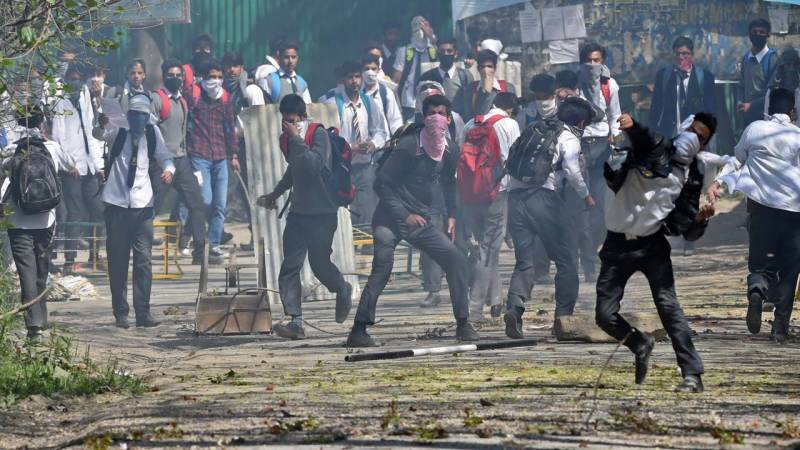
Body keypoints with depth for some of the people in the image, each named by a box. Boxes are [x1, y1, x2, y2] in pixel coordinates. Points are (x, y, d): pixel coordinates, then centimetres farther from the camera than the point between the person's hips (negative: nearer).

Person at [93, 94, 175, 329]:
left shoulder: (152, 133, 4)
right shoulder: (119, 131, -4)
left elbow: (164, 157, 12)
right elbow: (99, 134, -23)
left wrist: (168, 170, -11)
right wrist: (102, 124, -47)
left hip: (142, 204, 2)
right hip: (117, 203, -2)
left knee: (143, 260, -2)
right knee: (117, 261, 2)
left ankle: (143, 313, 0)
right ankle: (120, 313, 9)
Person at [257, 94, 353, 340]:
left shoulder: (318, 134, -11)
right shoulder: (286, 139, 10)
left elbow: (315, 164, -28)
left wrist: (296, 138, -25)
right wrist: (276, 193, 28)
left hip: (322, 211, -6)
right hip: (298, 211, 6)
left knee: (319, 263, -2)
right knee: (290, 266, -7)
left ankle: (343, 291, 32)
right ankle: (295, 322, -11)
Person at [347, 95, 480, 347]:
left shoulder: (448, 150, 4)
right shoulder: (408, 146, -16)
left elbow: (448, 182, 23)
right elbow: (382, 184, -15)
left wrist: (451, 215, 11)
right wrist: (405, 216, -19)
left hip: (421, 220, 6)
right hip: (391, 219, -6)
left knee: (456, 259, -2)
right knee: (382, 269, -21)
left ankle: (463, 324, 8)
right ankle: (358, 331, -20)